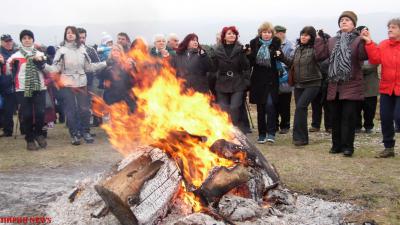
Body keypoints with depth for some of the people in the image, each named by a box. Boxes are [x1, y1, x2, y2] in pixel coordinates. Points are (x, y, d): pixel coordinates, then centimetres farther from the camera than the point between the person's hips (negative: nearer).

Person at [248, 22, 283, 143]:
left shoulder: (276, 43, 0)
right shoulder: (254, 43, 3)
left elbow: (281, 59, 1)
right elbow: (250, 62, 5)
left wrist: (279, 55, -19)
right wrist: (249, 54, -14)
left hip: (271, 79, -2)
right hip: (258, 79, 2)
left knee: (270, 104, -14)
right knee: (260, 108, 8)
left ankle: (271, 133, -6)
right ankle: (262, 134, 18)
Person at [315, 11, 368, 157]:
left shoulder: (358, 40, -2)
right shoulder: (332, 41, 16)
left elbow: (364, 56, -17)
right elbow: (322, 54, 8)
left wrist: (366, 41, -28)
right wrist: (319, 39, 3)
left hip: (351, 86, -5)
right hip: (334, 86, 5)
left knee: (348, 117, -4)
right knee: (335, 117, 10)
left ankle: (347, 146, 4)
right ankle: (337, 145, 20)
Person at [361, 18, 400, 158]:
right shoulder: (383, 45, 5)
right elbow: (375, 59, -9)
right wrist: (369, 42, -14)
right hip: (386, 88, 4)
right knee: (385, 118, 8)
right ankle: (389, 147, 21)